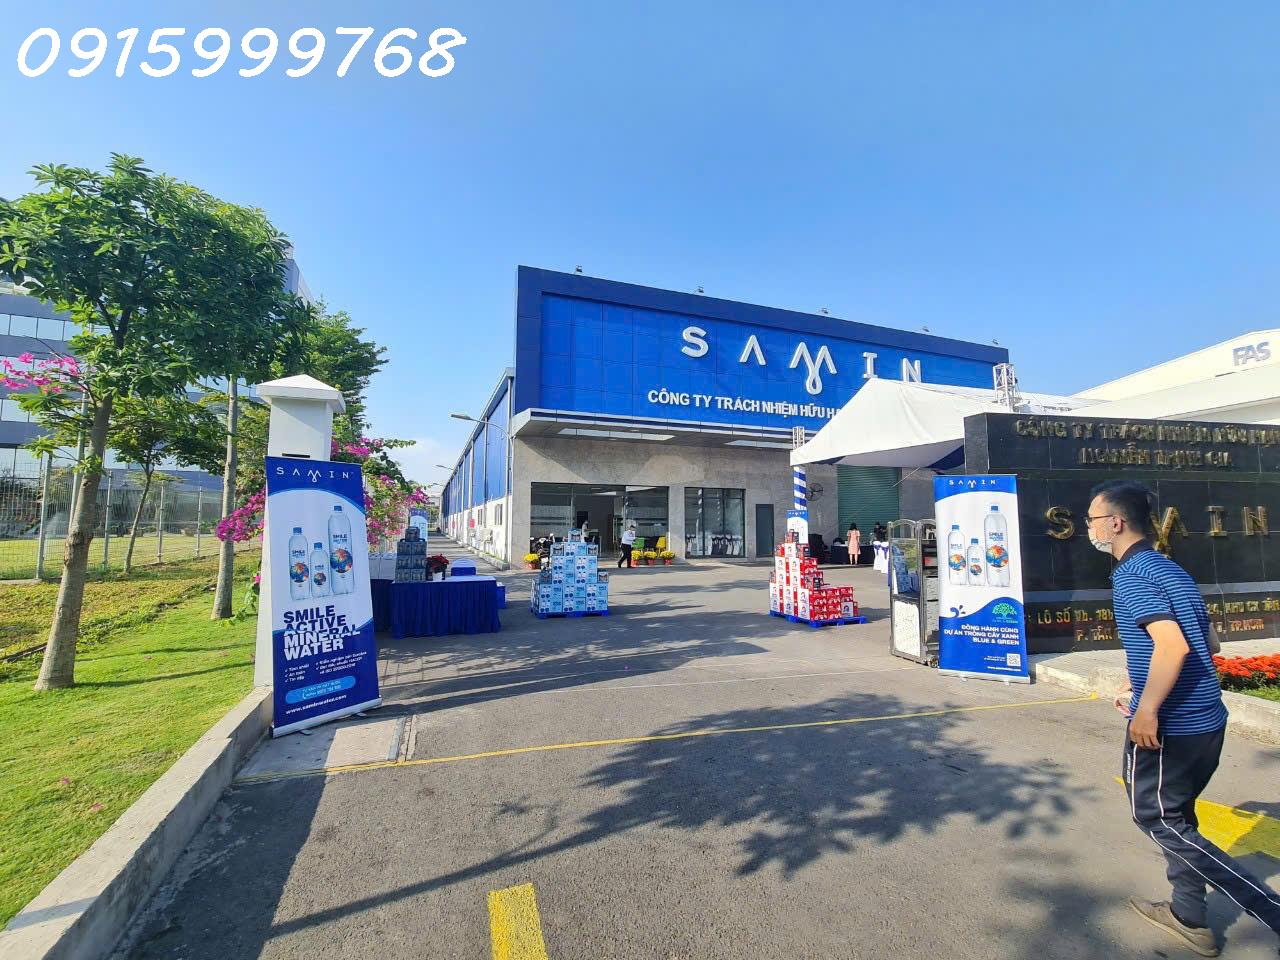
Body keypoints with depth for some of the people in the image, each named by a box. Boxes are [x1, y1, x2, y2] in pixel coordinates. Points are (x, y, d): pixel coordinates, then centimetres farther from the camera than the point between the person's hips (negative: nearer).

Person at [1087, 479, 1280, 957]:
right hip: (1208, 720, 9)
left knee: (1157, 818, 8)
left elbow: (1173, 645, -29)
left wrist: (1147, 709, -23)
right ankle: (1188, 916, 33)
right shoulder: (1169, 568, 11)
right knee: (1177, 815, 22)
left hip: (1167, 726, -9)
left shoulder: (1131, 574, -18)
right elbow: (1192, 643, 19)